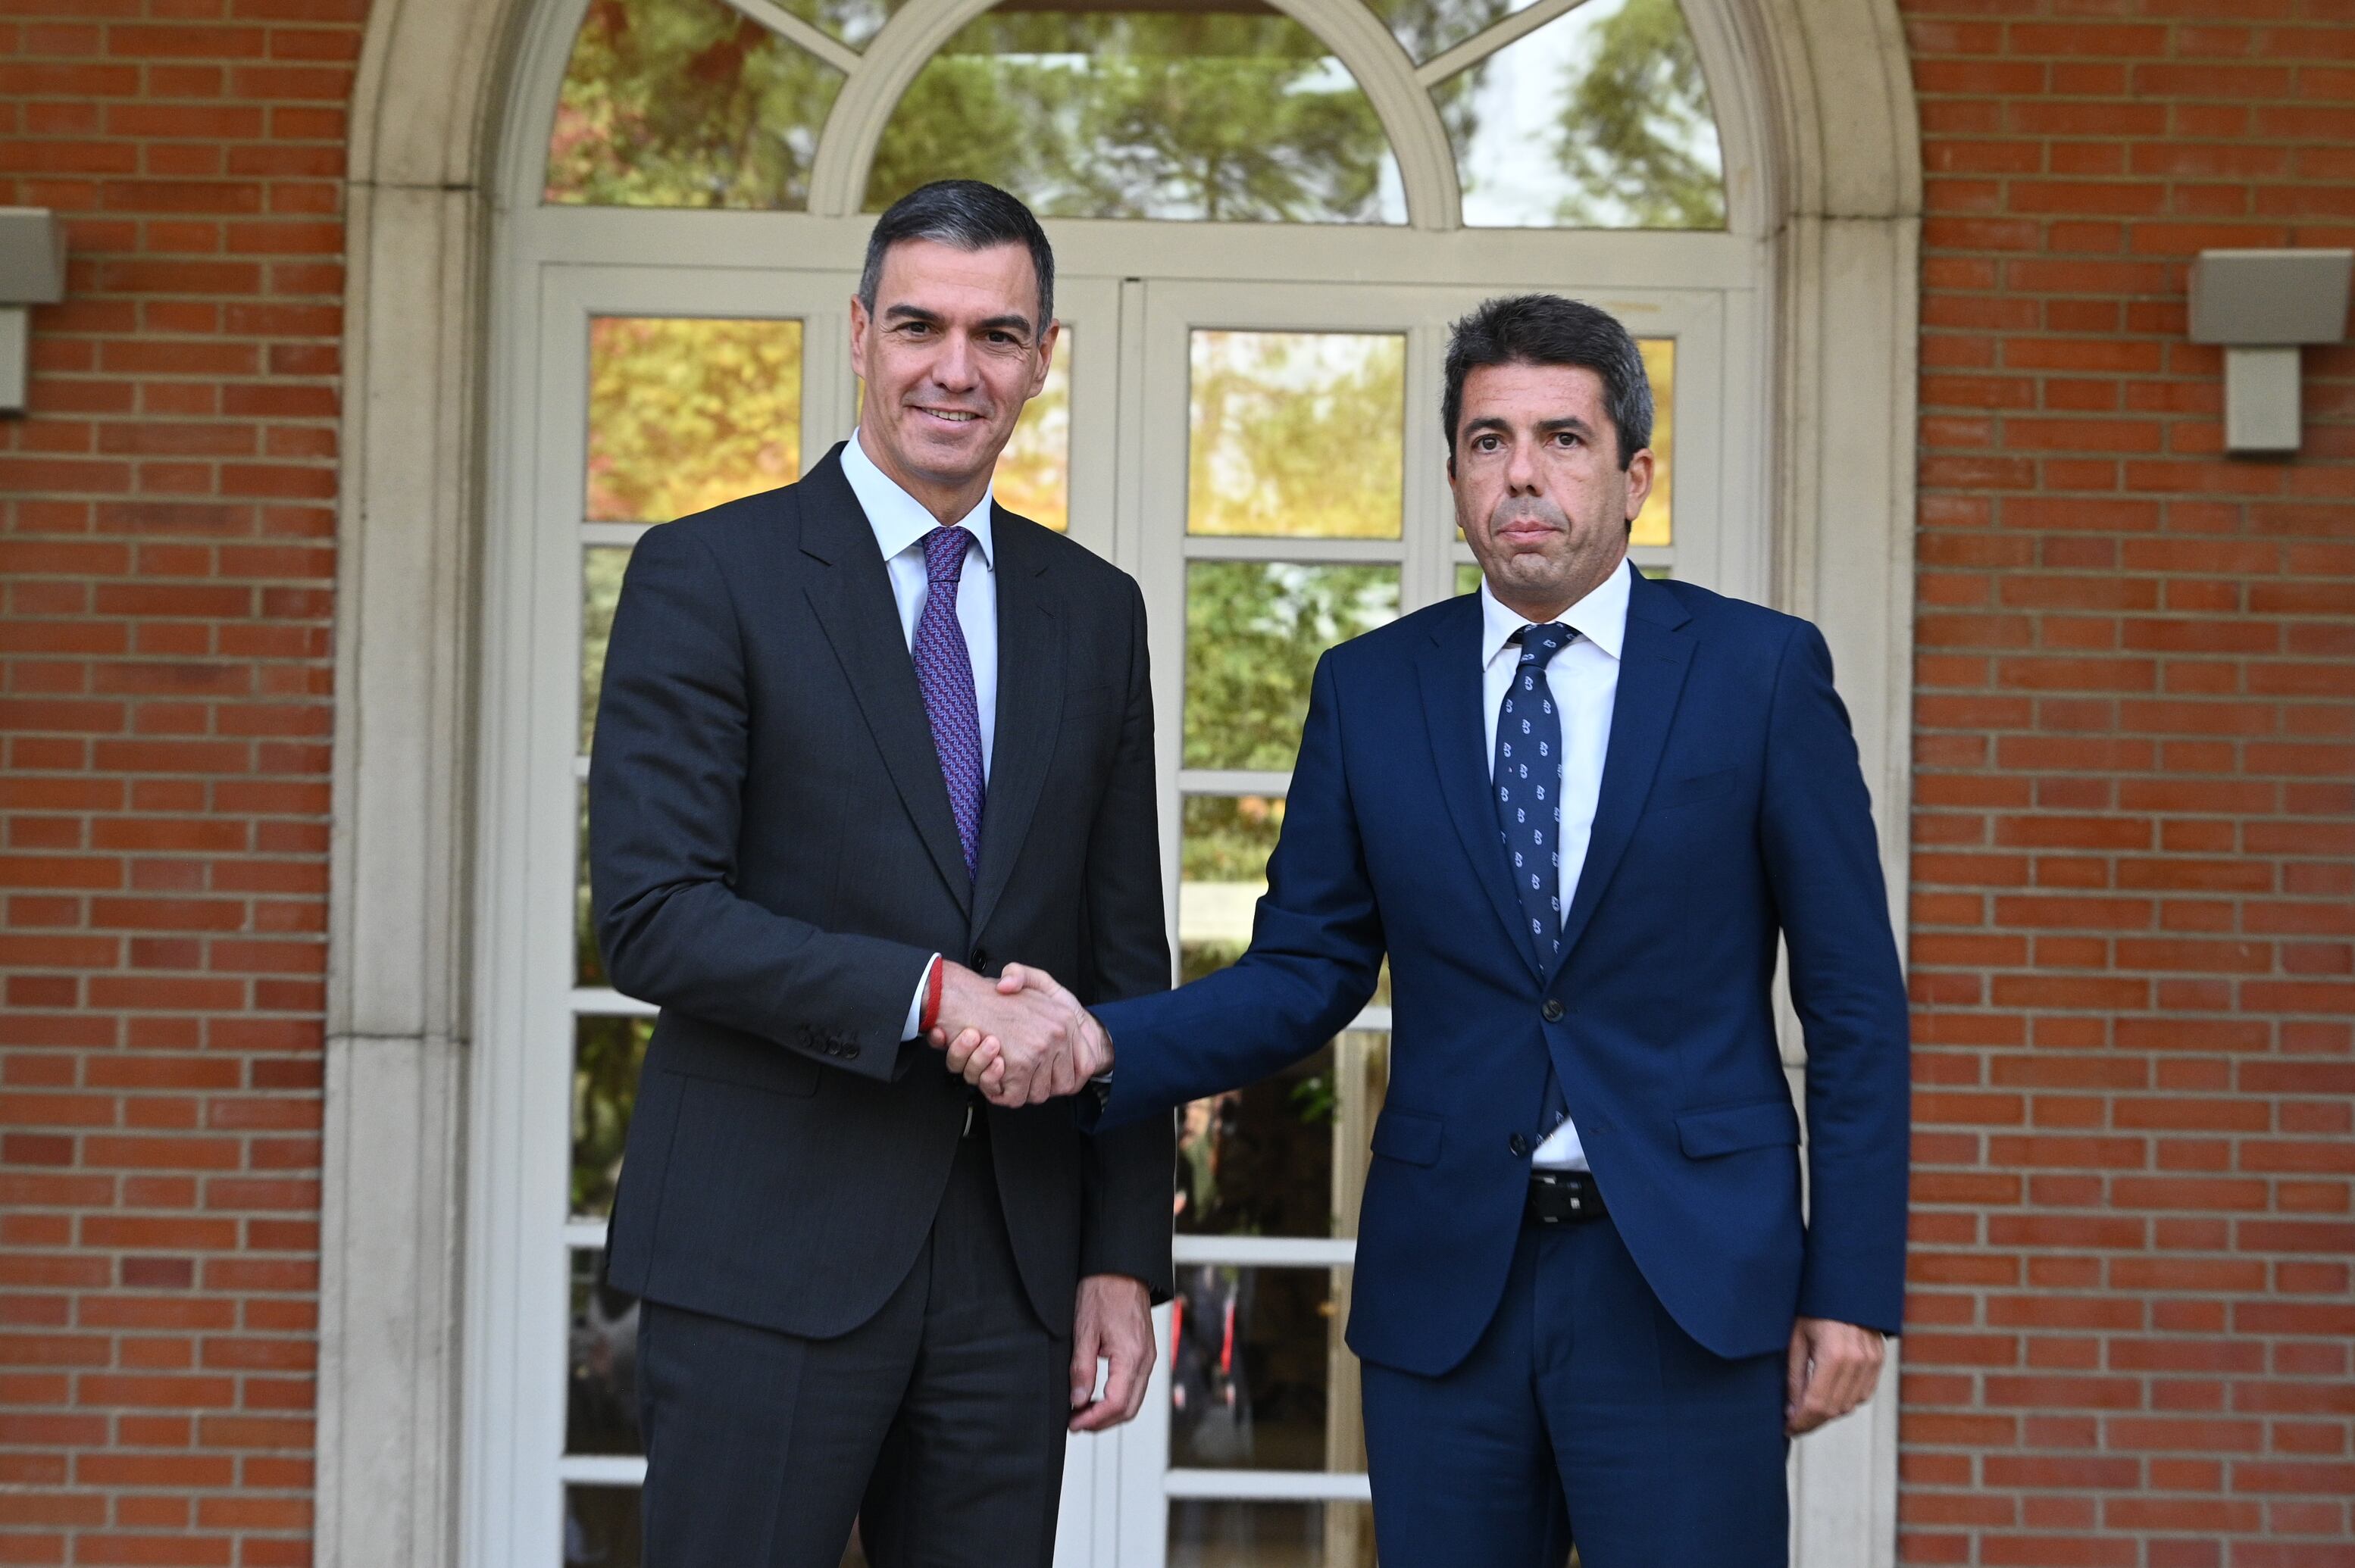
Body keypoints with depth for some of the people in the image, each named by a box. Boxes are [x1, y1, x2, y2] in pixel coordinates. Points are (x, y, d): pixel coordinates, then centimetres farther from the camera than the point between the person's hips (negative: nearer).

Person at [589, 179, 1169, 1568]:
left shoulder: (1096, 612, 12)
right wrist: (930, 993, -19)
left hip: (1014, 1257, 4)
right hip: (769, 1256, -4)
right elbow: (652, 916, -11)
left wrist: (1126, 1257, 8)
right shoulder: (707, 577, -2)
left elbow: (1127, 961, 13)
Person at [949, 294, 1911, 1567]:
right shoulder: (1370, 693, 7)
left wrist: (1852, 1288, -4)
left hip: (1688, 1282, -2)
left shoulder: (1760, 671, 0)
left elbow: (1853, 998, 1)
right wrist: (1103, 1047, -12)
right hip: (1445, 1286, 2)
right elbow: (1305, 972, 6)